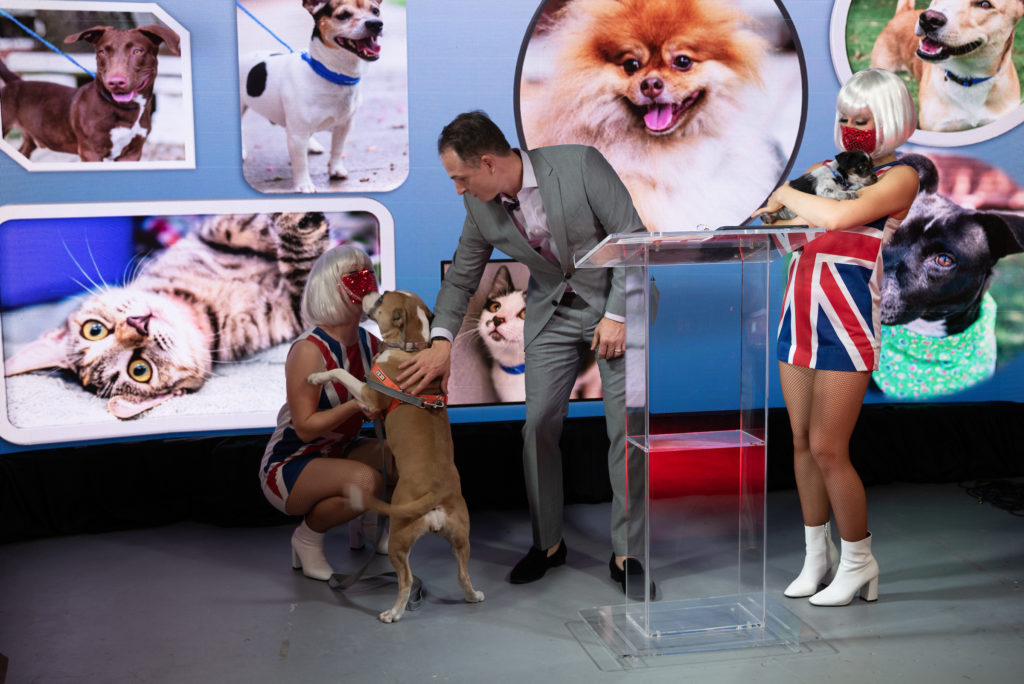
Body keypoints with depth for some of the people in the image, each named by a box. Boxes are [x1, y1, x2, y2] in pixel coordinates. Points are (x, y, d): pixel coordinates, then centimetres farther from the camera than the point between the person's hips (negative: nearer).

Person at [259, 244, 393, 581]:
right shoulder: (309, 350, -24)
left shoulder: (370, 344, -3)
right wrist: (358, 404, -34)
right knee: (366, 480, -33)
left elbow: (380, 410, 3)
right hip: (287, 468, -7)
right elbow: (306, 427, -24)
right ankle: (308, 537, -5)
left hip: (336, 454, 7)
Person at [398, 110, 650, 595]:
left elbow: (633, 236, -17)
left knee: (626, 428, -7)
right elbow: (462, 275, 6)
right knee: (538, 424, -4)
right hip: (552, 313, 4)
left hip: (615, 303, -4)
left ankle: (625, 553, 4)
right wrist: (442, 340, -6)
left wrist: (617, 315, -18)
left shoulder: (579, 164, -23)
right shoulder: (480, 208, -8)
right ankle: (547, 542, 14)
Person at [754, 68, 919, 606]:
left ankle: (858, 562, 13)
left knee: (828, 449, -6)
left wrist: (788, 195, -6)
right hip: (800, 313, 6)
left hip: (848, 318, -6)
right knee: (802, 443, 9)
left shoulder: (900, 177, -3)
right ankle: (817, 556, 23)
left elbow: (839, 215, -20)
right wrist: (775, 207, 2)